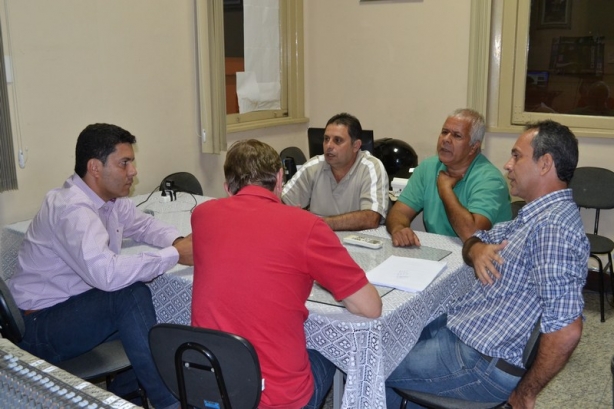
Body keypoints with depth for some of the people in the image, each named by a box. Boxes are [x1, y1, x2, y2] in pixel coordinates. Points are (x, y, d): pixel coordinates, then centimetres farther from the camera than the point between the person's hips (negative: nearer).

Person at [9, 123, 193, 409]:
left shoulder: (111, 198, 1)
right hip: (40, 325, -9)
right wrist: (175, 255, -29)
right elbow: (106, 273, -39)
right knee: (131, 294, -27)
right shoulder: (72, 207, -26)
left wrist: (177, 240, -5)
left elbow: (143, 225, 18)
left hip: (79, 307, 9)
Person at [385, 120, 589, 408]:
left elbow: (566, 329, -32)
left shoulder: (552, 226, -25)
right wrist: (477, 250, -8)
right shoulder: (536, 213, 7)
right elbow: (475, 239, 17)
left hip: (482, 362, -9)